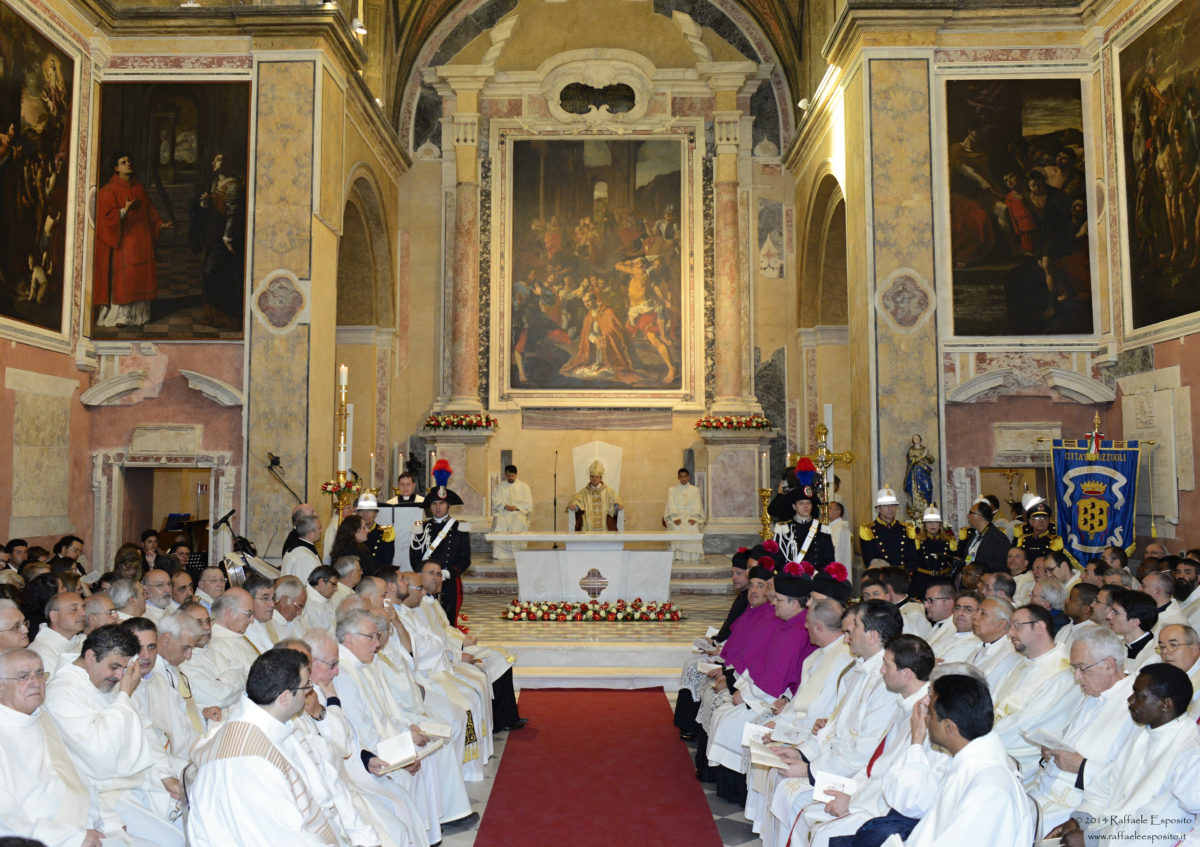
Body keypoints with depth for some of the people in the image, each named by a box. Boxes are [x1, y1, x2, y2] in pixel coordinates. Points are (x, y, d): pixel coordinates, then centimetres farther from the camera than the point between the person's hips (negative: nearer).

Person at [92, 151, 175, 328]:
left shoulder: (139, 187, 14)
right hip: (123, 240, -6)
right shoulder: (109, 190, -3)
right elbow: (108, 217, -11)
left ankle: (138, 315, 9)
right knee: (121, 278, -7)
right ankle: (119, 316, -3)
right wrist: (125, 210, -24)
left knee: (141, 277, 4)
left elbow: (149, 211, 22)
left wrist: (161, 224, 13)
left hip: (141, 239, 6)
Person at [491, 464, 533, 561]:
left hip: (519, 513, 0)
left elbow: (528, 503, 6)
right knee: (499, 522, -34)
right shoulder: (498, 487, 18)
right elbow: (495, 502, 5)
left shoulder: (524, 487, 17)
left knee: (520, 522, -35)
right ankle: (500, 554, -38)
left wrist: (516, 507, -12)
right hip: (502, 513, 0)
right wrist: (505, 506, -15)